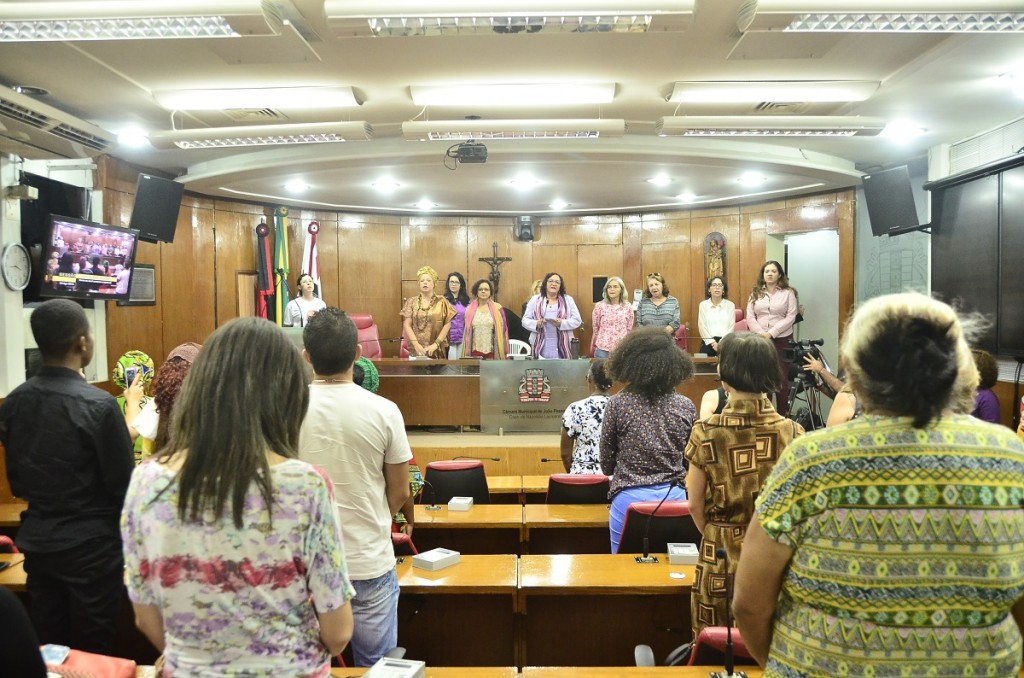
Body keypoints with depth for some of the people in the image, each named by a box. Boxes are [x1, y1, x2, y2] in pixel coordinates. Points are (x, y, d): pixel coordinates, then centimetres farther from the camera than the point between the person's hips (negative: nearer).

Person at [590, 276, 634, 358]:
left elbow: (629, 329, 9)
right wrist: (593, 348, 12)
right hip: (603, 349, -1)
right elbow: (595, 328, 7)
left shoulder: (627, 306, 3)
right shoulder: (599, 306, -1)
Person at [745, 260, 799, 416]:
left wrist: (771, 333, -14)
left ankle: (782, 415, 5)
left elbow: (790, 317, -6)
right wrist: (761, 334, -11)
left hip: (782, 340, -2)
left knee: (782, 379, -2)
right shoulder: (755, 293, 11)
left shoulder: (788, 293, 2)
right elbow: (750, 317, 4)